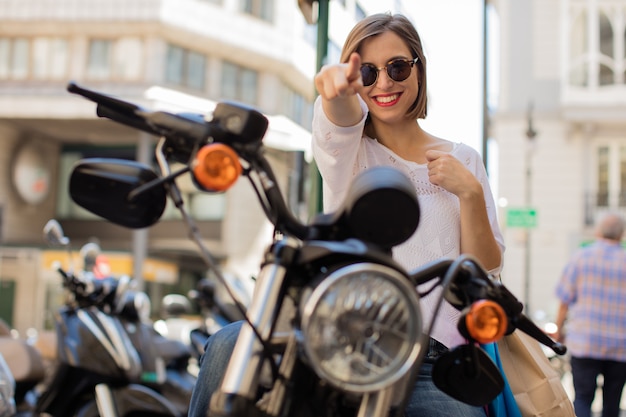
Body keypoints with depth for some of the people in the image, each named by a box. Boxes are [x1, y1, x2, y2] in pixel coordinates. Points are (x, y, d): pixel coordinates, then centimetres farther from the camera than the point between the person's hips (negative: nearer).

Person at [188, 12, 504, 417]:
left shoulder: (464, 160, 14)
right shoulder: (349, 145, 11)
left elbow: (486, 271, 9)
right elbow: (341, 116, -16)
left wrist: (470, 193, -6)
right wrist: (337, 88, -39)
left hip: (433, 358, 1)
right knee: (231, 347, -26)